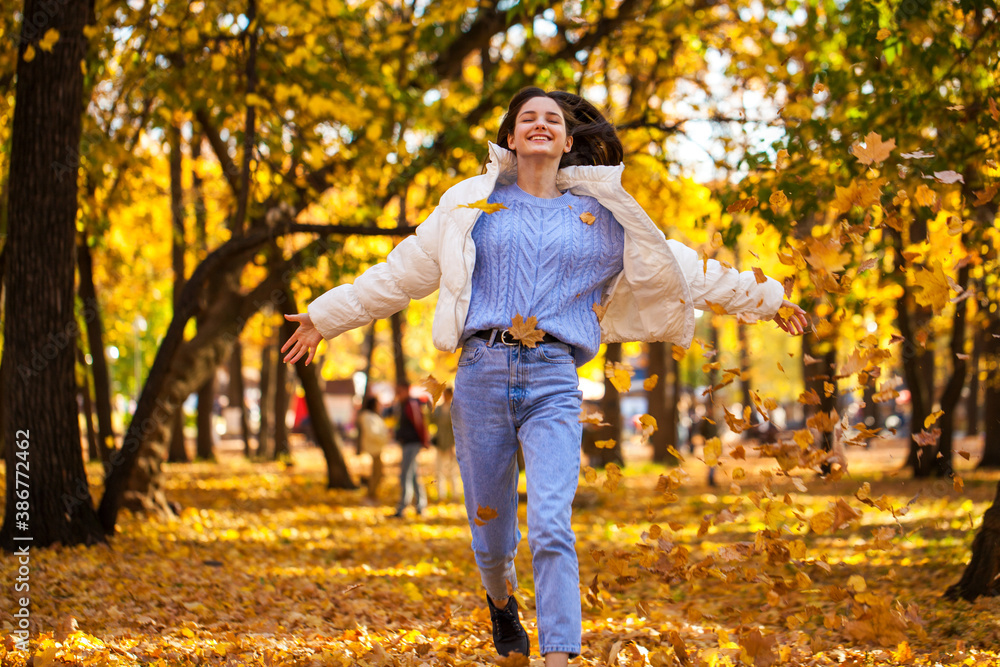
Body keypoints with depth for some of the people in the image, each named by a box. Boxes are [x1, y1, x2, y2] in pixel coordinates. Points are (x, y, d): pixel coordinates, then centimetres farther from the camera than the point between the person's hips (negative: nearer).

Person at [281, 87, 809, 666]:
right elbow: (400, 274, 20)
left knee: (552, 528, -17)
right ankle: (501, 601, 42)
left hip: (554, 383, -1)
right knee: (491, 529, 7)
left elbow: (684, 270, 22)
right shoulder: (473, 204, 14)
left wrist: (765, 298, 23)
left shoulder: (601, 216, 14)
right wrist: (325, 319, 21)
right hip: (482, 373, 1)